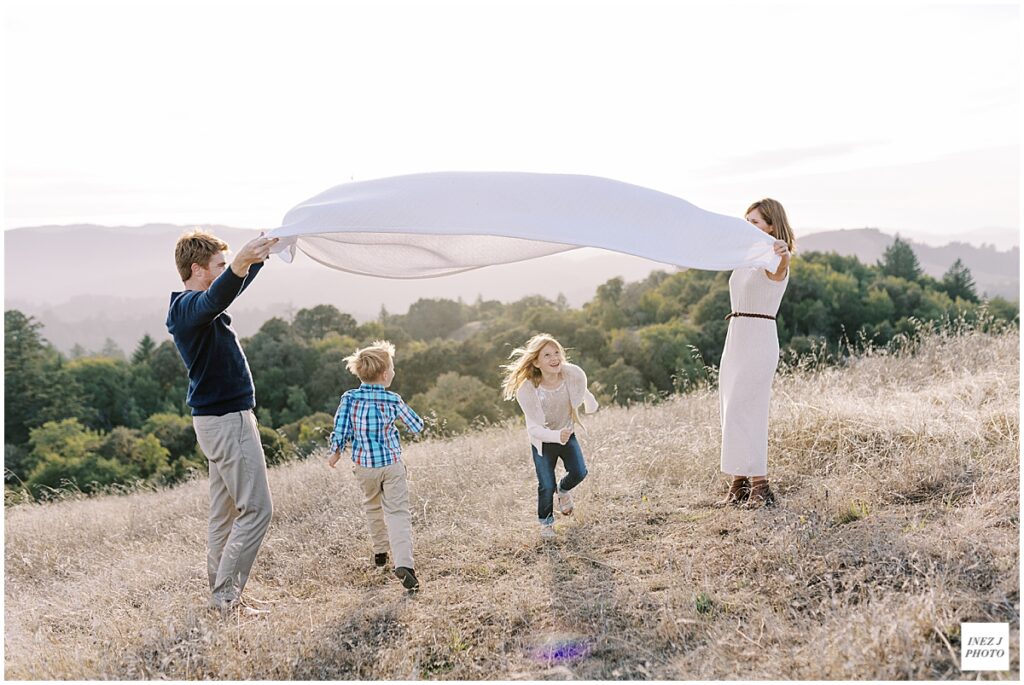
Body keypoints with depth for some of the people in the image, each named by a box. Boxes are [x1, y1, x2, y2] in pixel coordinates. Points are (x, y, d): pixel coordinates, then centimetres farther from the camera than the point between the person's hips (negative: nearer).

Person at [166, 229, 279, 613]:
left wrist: (262, 252, 35)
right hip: (228, 419, -10)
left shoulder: (190, 304, 15)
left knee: (224, 513, 12)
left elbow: (231, 290, 33)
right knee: (256, 509, -8)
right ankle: (226, 595, -5)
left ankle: (220, 596, 17)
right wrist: (238, 266, -60)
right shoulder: (189, 305, -17)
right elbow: (215, 299, -42)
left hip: (218, 419, 10)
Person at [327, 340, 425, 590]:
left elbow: (340, 431, -6)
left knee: (373, 506, 25)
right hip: (393, 464, -3)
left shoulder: (349, 398, -7)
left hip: (364, 466, 3)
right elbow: (417, 426, 1)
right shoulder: (393, 400, -9)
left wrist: (335, 453, 11)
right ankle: (403, 563, -21)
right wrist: (402, 412, 20)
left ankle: (380, 551, 38)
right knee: (398, 513, -6)